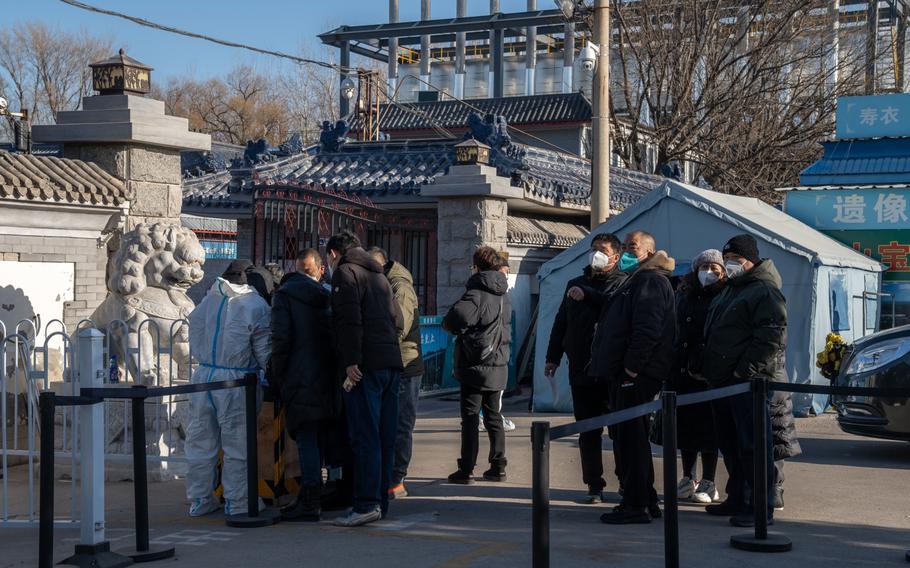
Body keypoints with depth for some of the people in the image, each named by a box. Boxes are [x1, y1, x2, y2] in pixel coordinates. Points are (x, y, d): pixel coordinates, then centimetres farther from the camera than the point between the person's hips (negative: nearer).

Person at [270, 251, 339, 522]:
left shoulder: (284, 295, -5)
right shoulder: (325, 296, 13)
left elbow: (280, 338, -13)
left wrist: (277, 377, -3)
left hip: (300, 378, -6)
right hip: (327, 378, 6)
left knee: (306, 439, -6)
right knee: (317, 439, 14)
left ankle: (309, 503, -7)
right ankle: (309, 497, 22)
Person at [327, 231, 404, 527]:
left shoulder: (345, 272, -2)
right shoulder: (379, 275, 24)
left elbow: (350, 320, -15)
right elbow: (398, 321, 21)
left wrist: (351, 360, -18)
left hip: (366, 366, -8)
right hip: (392, 361, 8)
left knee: (364, 436, -9)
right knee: (385, 437, 10)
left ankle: (367, 504, -11)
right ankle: (381, 501, 15)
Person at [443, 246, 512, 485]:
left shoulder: (476, 293, -15)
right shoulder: (504, 296, 10)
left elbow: (458, 317, -29)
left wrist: (450, 325, -8)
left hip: (475, 366, -7)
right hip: (499, 366, 7)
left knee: (470, 418, -2)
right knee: (493, 417, 14)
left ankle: (466, 470, 0)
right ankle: (498, 467, 16)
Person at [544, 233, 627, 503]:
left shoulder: (623, 283, 0)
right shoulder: (576, 284, 20)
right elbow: (561, 322, 23)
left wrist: (587, 295, -23)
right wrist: (553, 357, 19)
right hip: (581, 369, 6)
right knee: (588, 431, 7)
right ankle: (594, 485, 12)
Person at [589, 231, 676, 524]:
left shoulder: (651, 281, -11)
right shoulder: (637, 281, 24)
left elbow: (648, 329, -22)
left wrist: (632, 366, -23)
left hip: (636, 375, -11)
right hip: (626, 372, 11)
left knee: (630, 438, -9)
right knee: (631, 437, 14)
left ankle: (636, 506, -6)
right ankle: (646, 501, 21)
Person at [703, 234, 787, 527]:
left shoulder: (764, 291, -9)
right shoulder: (730, 290, 23)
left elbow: (771, 336, -20)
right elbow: (713, 334, 31)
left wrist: (745, 370, -22)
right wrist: (707, 366, 20)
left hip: (750, 382, -10)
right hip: (725, 382, 10)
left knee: (752, 445, -9)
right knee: (730, 443, 16)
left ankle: (762, 507, -6)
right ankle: (739, 498, 26)